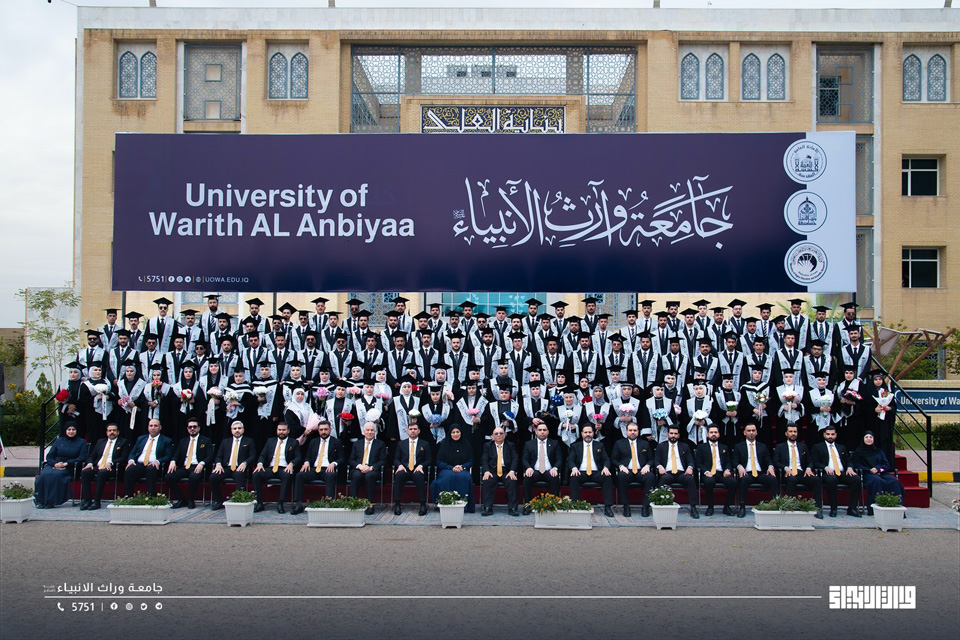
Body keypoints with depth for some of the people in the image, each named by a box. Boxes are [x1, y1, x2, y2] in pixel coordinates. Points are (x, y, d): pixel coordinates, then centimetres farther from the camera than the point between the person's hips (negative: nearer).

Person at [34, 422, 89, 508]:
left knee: (56, 475, -35)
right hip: (53, 465, 3)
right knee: (44, 474, -30)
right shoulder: (59, 441, 19)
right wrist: (55, 463, -10)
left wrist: (66, 463, -12)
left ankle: (51, 501, -31)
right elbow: (49, 456, 13)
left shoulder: (81, 442, 11)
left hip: (68, 468, -3)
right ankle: (40, 501, -26)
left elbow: (82, 458, -2)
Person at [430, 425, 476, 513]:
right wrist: (452, 468, -12)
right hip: (447, 470, -1)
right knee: (449, 477, -37)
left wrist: (462, 466, -11)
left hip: (462, 470, 1)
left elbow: (470, 461, 10)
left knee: (464, 477, -35)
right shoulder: (444, 444, 7)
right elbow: (439, 462, 3)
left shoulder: (466, 445, 10)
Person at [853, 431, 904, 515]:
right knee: (877, 480, -39)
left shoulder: (879, 451, 26)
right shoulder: (858, 452, 16)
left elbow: (886, 464, 16)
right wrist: (870, 470, -11)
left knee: (894, 481, -30)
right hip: (867, 474, -3)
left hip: (881, 472, 4)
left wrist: (878, 469, -6)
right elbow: (857, 466, 5)